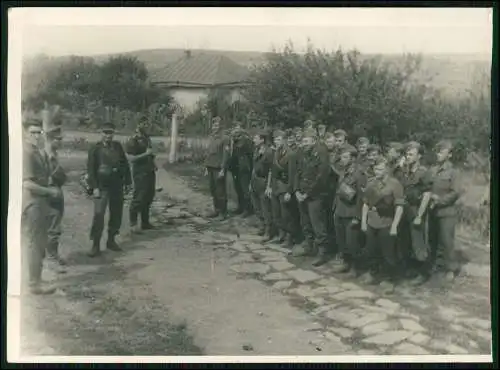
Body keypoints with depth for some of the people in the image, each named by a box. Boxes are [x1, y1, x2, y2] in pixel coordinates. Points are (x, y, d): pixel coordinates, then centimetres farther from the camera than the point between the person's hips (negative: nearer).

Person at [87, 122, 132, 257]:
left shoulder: (118, 146, 7)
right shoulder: (95, 148, -4)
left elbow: (125, 164, 12)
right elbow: (91, 169, -6)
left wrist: (127, 181, 8)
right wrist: (94, 187, -12)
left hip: (117, 186, 4)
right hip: (102, 186, -4)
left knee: (116, 214, 9)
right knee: (99, 214, -11)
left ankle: (111, 240, 25)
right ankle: (96, 245, -3)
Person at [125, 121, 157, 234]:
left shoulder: (147, 138, 14)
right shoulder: (132, 141, -11)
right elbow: (131, 158, -18)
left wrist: (153, 164, 12)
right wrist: (145, 154, -22)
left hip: (150, 172, 8)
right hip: (140, 172, -8)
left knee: (148, 198, 13)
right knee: (139, 198, -7)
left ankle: (145, 222, 24)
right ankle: (133, 223, 3)